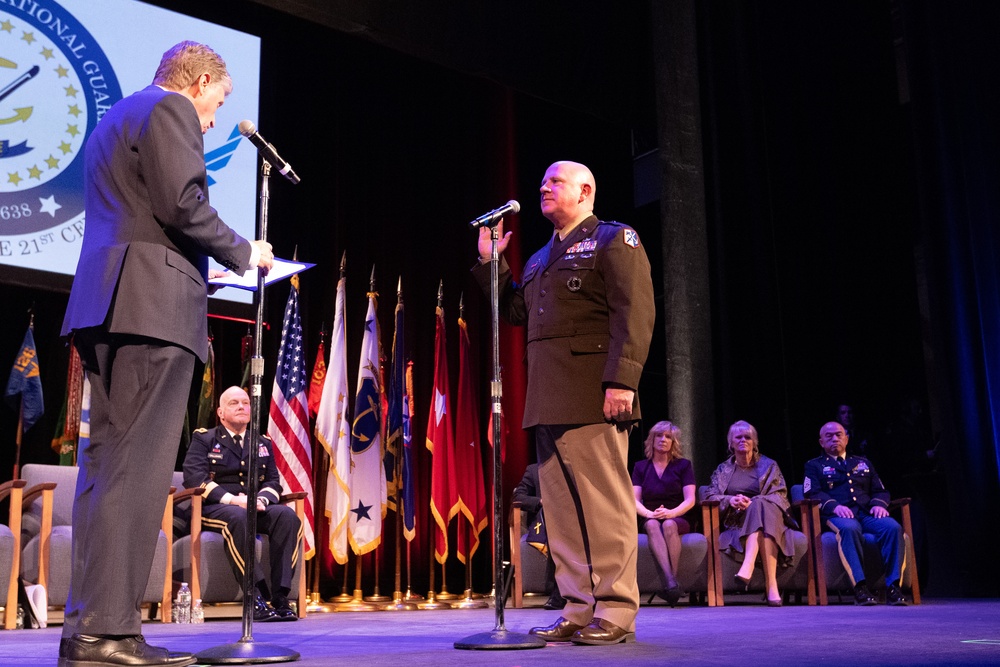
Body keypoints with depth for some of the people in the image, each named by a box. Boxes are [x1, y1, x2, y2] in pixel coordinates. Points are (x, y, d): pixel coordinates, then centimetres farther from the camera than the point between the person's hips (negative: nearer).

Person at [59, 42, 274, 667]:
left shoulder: (115, 117, 29)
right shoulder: (170, 110, -1)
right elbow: (183, 205, -14)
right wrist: (243, 252, -1)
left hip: (106, 306, 10)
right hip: (155, 303, -10)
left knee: (107, 460, 7)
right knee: (138, 464, -11)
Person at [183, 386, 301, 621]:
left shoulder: (263, 443, 21)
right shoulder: (203, 439, 8)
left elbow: (273, 481, 14)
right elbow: (193, 477, -8)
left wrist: (261, 499, -11)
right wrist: (231, 499, -20)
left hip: (256, 506, 4)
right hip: (215, 507, -4)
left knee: (287, 516, -28)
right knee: (237, 517, -40)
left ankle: (280, 595, -32)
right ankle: (256, 598, -40)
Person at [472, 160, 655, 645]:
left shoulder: (613, 239, 2)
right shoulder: (542, 256, 26)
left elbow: (635, 314, -10)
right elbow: (516, 310, 24)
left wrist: (621, 380, -20)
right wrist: (489, 262, 17)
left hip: (592, 394, -8)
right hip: (548, 398, 8)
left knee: (604, 501, -5)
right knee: (561, 505, 7)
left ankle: (616, 611, 2)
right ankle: (578, 609, 14)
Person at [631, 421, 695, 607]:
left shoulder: (683, 465, 11)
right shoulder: (641, 467, 15)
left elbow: (690, 500, 0)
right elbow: (634, 500, 5)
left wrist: (671, 513, -20)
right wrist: (649, 513, -17)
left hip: (677, 519, -1)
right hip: (648, 519, 1)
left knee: (669, 525, -36)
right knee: (653, 525, -36)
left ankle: (670, 582, -42)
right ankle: (670, 581, -52)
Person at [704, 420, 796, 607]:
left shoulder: (769, 466, 18)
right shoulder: (723, 469, 22)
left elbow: (780, 495, 3)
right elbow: (710, 496, 10)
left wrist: (752, 503, -15)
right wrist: (731, 500, -13)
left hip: (767, 515, 0)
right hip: (736, 524, 0)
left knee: (759, 505, -39)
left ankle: (747, 568, -55)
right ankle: (771, 585, -52)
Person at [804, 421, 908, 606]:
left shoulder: (863, 463, 32)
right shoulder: (815, 465, 20)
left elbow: (880, 491, 23)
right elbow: (812, 493, 2)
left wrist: (879, 504, -1)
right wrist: (834, 506, -17)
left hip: (867, 513, 4)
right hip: (839, 515, -3)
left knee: (893, 527, -30)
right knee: (849, 528, -40)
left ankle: (893, 586, -30)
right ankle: (859, 586, -40)